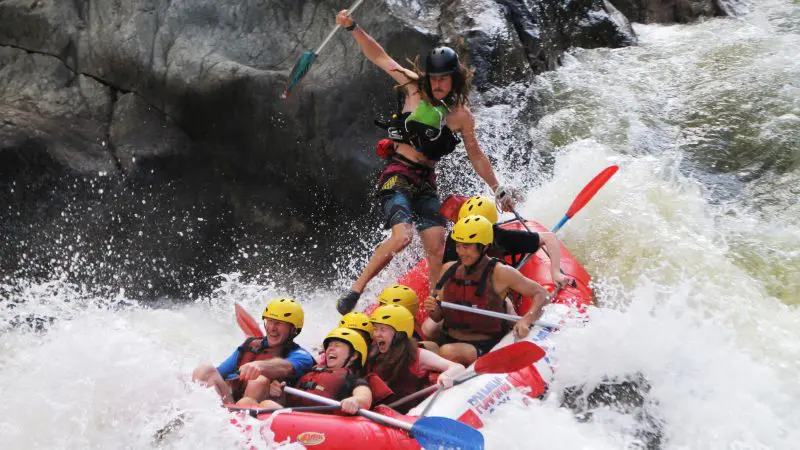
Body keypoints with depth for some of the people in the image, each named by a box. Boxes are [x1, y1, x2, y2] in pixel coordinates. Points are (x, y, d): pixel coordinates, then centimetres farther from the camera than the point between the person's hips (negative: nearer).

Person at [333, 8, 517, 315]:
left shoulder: (462, 114, 6)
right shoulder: (414, 88, 0)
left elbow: (476, 156, 16)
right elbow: (379, 57, 3)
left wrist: (498, 189, 18)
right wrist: (353, 28, -7)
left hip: (427, 183, 4)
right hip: (397, 176, -4)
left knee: (437, 250, -6)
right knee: (402, 237, -25)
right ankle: (354, 292, -13)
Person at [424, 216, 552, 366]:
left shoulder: (500, 273, -7)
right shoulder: (449, 269, 7)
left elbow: (541, 293, -4)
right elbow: (438, 318, 13)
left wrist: (525, 321, -21)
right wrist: (433, 310, -11)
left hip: (485, 346, -5)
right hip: (448, 340, 5)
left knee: (448, 352, -35)